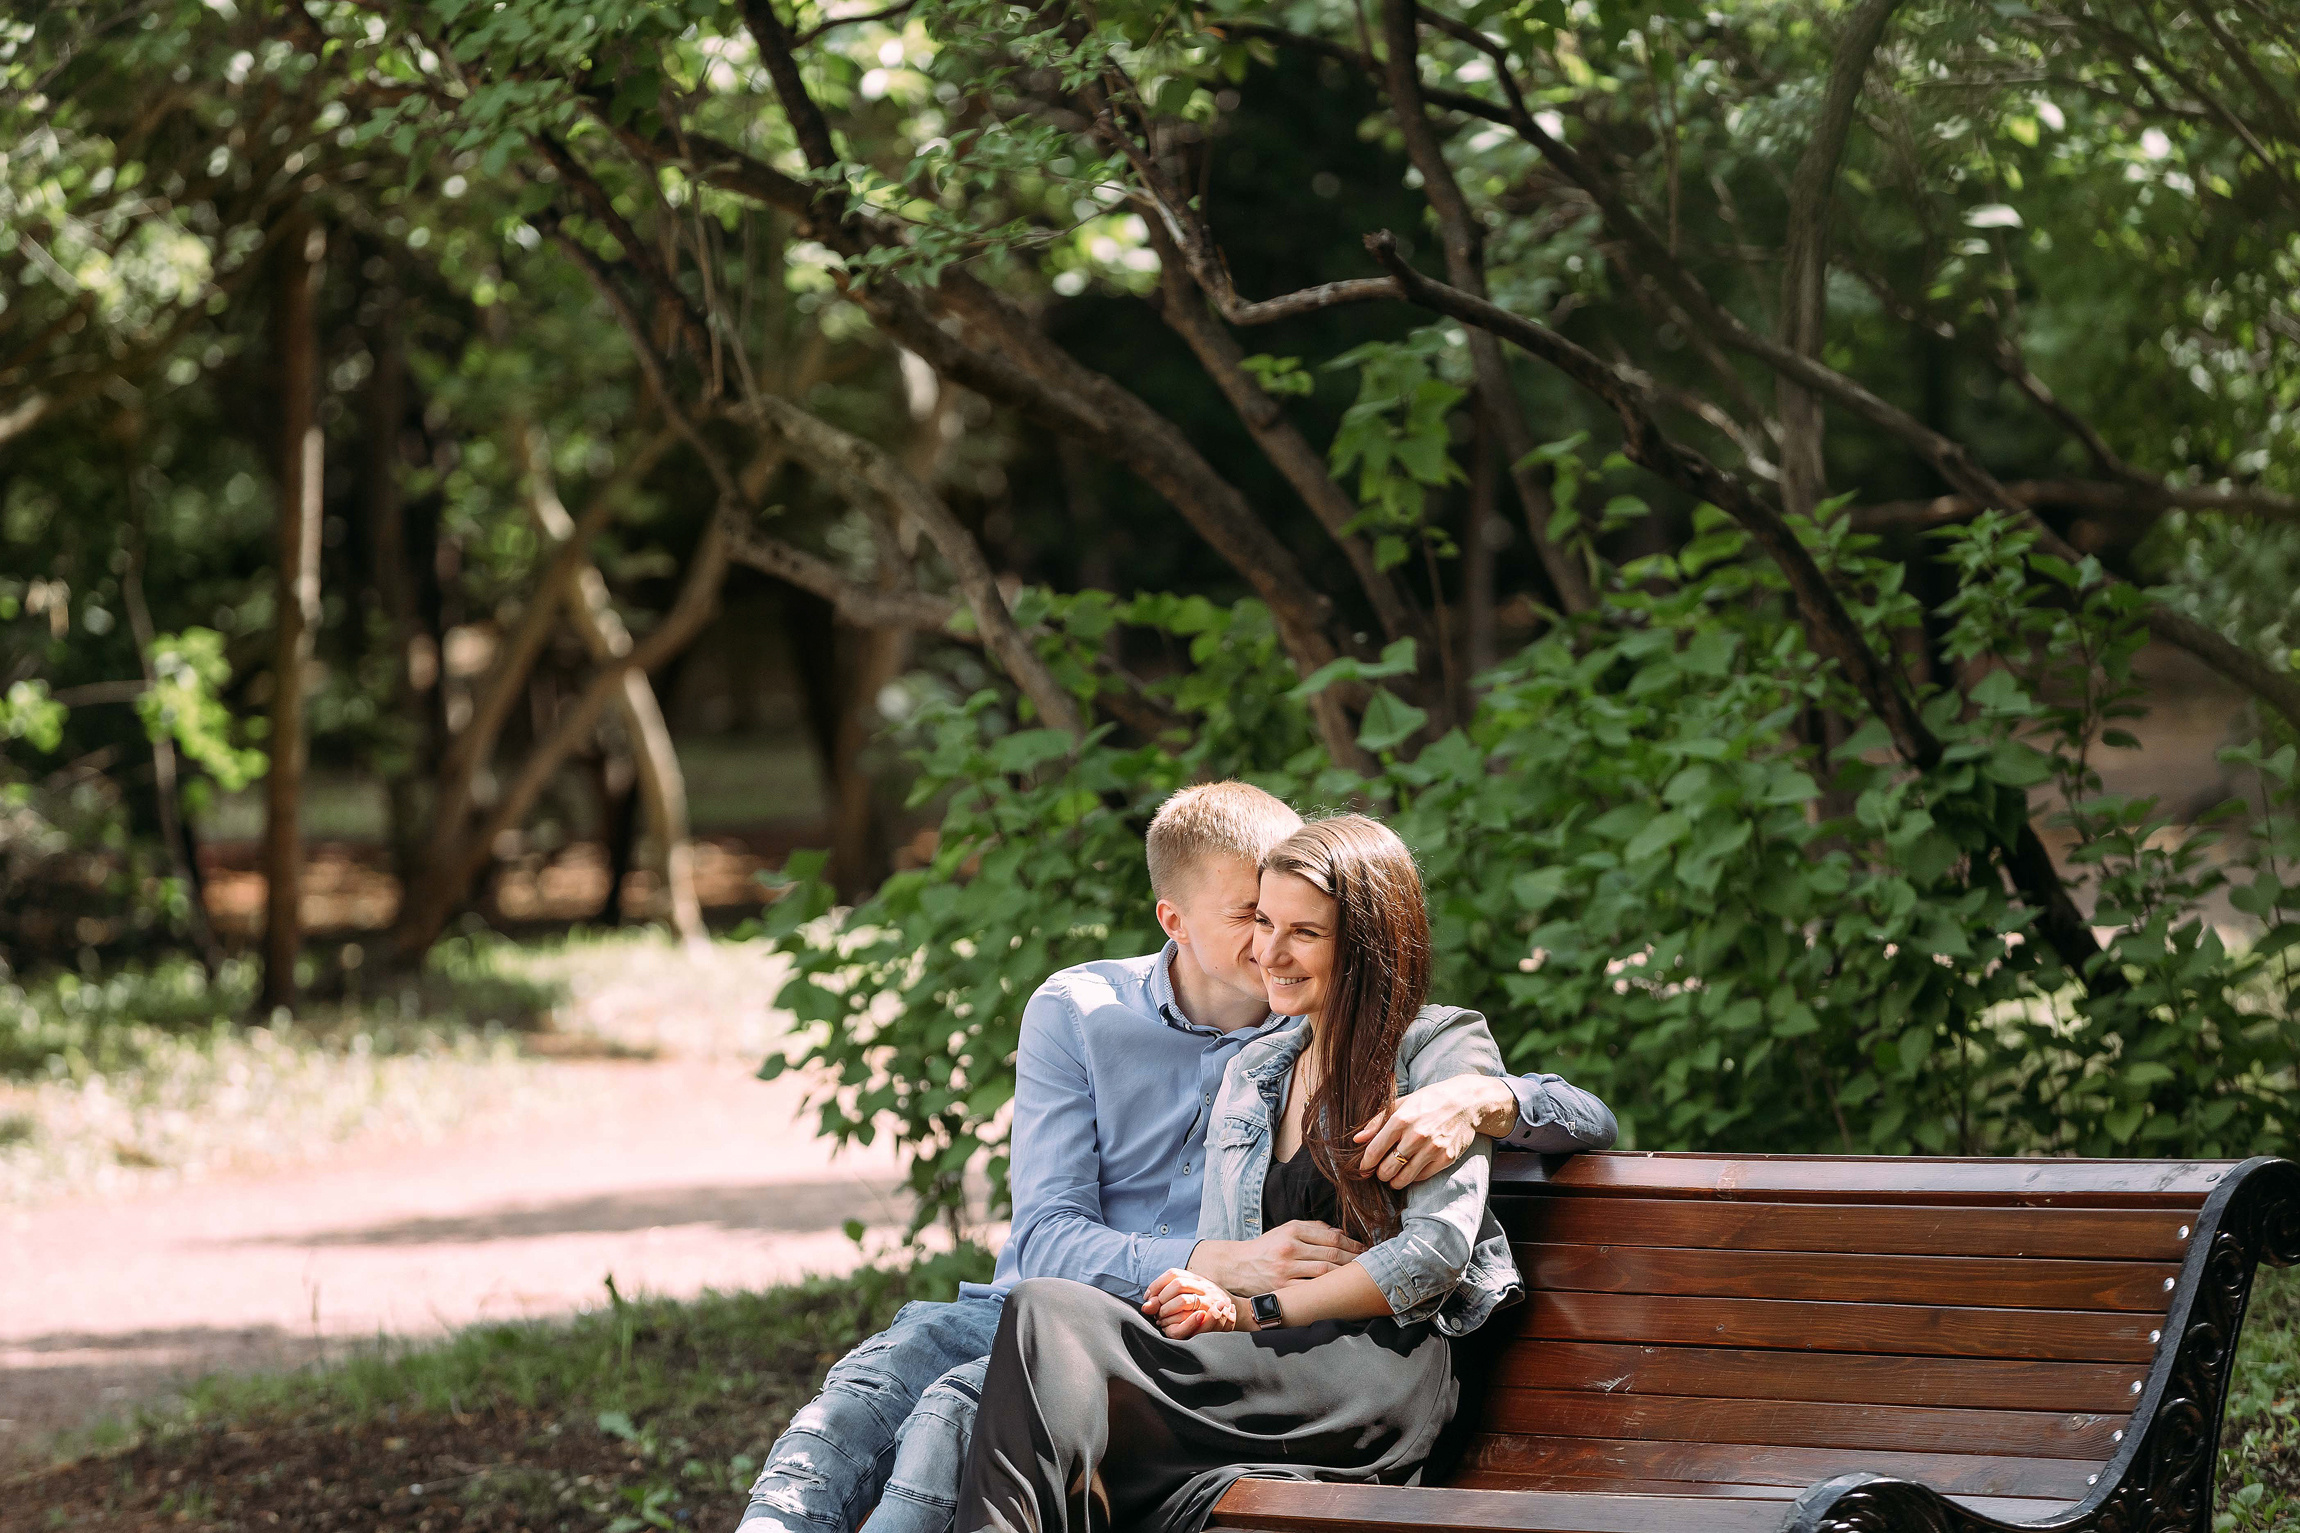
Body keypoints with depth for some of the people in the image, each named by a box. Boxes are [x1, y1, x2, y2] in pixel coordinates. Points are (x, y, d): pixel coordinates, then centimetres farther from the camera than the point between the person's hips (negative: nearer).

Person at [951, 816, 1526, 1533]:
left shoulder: (1444, 1050, 6)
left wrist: (1257, 1310, -9)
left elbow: (1438, 1247, -6)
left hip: (1380, 1366, -5)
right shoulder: (1251, 1071, 25)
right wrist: (1201, 1297, -8)